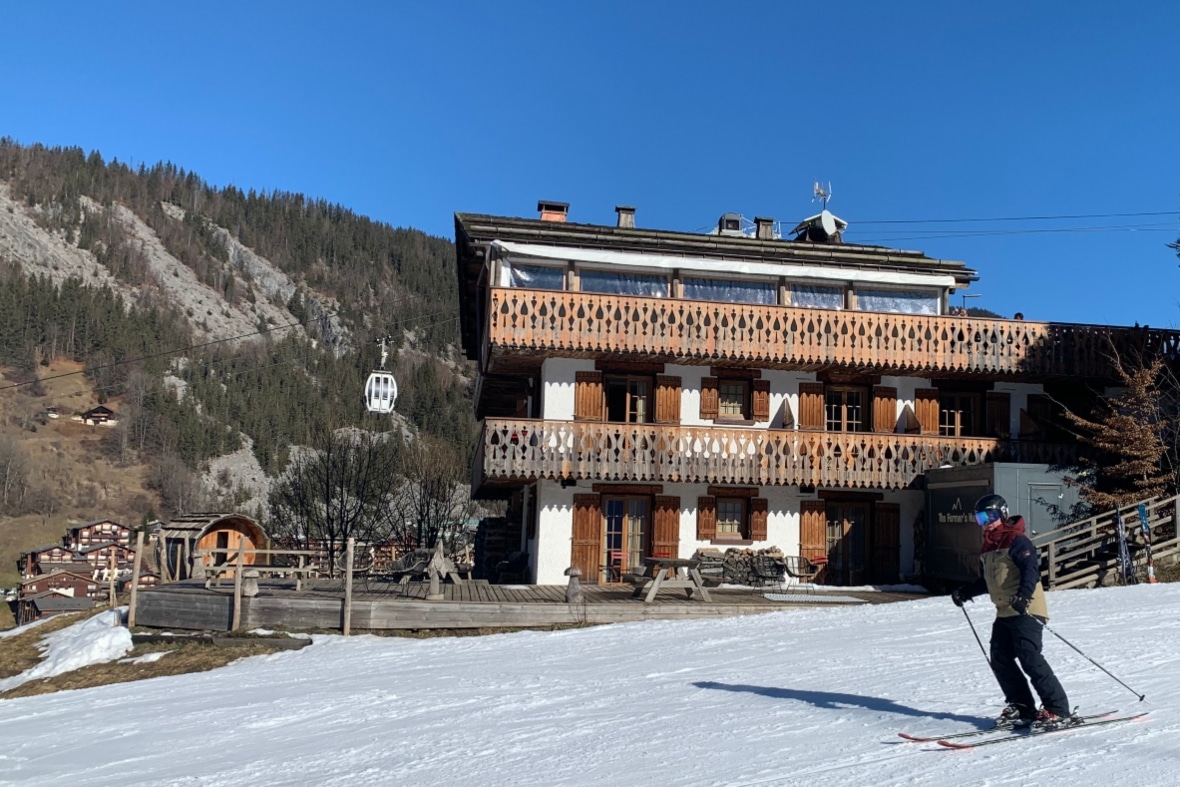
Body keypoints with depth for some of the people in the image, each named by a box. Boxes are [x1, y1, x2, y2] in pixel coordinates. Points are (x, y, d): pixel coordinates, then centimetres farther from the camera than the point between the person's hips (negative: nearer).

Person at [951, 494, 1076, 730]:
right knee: (1000, 661, 6)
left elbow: (1031, 569, -23)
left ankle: (1058, 710, -11)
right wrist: (965, 592, 26)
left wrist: (1024, 594, -38)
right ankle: (1021, 707, 14)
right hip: (1004, 612, 9)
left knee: (1029, 658, -16)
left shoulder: (1017, 541, -9)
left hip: (1026, 611, -9)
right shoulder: (987, 547, 18)